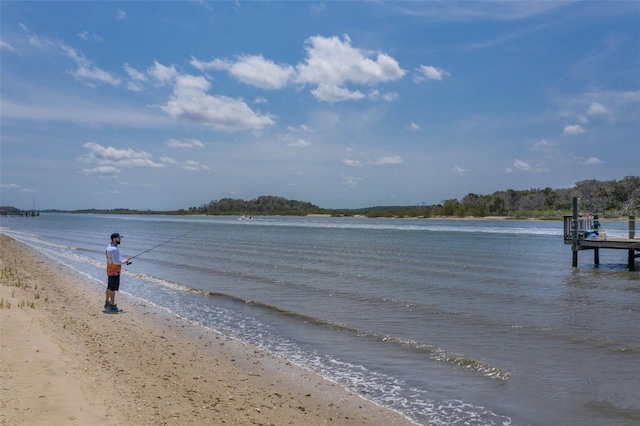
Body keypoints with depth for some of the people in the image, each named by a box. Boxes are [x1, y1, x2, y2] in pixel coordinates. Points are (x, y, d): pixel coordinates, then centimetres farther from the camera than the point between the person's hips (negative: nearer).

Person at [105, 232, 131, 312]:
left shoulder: (109, 247, 12)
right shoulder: (114, 249, -21)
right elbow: (116, 261, -26)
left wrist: (124, 261, 11)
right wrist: (124, 261, -11)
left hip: (110, 271, 10)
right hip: (114, 272, -10)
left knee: (109, 287, 17)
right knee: (113, 289, -5)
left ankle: (107, 303, 27)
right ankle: (112, 306, -2)